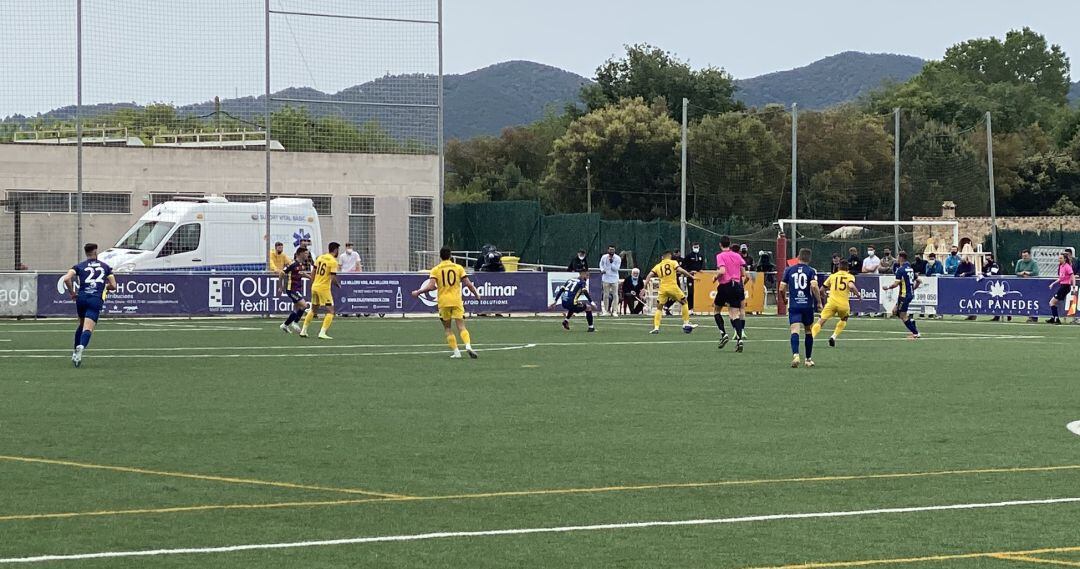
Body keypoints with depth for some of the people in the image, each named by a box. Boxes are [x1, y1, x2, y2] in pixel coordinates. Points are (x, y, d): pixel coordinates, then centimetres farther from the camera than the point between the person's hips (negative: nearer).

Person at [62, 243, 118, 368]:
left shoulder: (79, 266, 11)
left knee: (82, 325, 26)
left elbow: (66, 279, -6)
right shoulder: (105, 267, 14)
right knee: (88, 329, -12)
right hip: (96, 300, -2)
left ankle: (75, 351, 27)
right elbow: (113, 286, 12)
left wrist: (72, 293, 8)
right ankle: (81, 347, -40)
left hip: (81, 298, 2)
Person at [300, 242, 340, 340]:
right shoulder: (333, 262, -13)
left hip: (315, 286, 7)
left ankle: (303, 331, 25)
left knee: (313, 310, 22)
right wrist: (338, 285, 2)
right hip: (324, 288, -7)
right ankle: (322, 333, -12)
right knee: (330, 311, -1)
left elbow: (313, 272, 12)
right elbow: (333, 278, -17)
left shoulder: (320, 257, 8)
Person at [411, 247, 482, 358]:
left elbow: (431, 286, -11)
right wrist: (476, 294, 16)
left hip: (443, 302, 0)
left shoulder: (435, 270, -1)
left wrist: (418, 292, 2)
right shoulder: (458, 267, 3)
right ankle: (468, 346, -27)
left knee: (447, 328, 11)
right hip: (457, 301, 0)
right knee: (461, 327, -3)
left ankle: (456, 352, 3)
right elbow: (468, 284, 0)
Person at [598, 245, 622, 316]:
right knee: (605, 295, 5)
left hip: (614, 279, -2)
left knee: (615, 295, -4)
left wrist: (612, 262, -23)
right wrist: (602, 270, -2)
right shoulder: (604, 257, 0)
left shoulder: (618, 258, -6)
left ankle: (614, 311, -1)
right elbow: (601, 264, 17)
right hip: (606, 278, 2)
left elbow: (616, 268, -11)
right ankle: (606, 310, 13)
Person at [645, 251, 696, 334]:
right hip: (673, 287, -2)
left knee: (658, 308, 13)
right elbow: (680, 270, -10)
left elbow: (649, 275, 5)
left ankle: (656, 327, -1)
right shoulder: (673, 262, 6)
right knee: (684, 302, 18)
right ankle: (686, 323, 16)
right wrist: (691, 276, -6)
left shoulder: (658, 266, 14)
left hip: (663, 289, 2)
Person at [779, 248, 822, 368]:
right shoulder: (811, 271, -1)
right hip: (808, 305, 0)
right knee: (808, 331, 17)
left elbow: (782, 288, 3)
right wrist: (819, 301, -5)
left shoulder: (789, 270, 5)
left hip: (793, 305, 0)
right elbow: (814, 286, -17)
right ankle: (808, 359, 24)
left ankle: (795, 354, -34)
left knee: (795, 330, -11)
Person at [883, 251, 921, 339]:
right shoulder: (911, 269, 10)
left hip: (904, 295, -9)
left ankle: (916, 333, 1)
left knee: (903, 316, 0)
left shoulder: (900, 269, -16)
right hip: (910, 294, 9)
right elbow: (918, 281, 15)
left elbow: (896, 284, -20)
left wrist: (888, 287, -4)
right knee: (895, 311, 18)